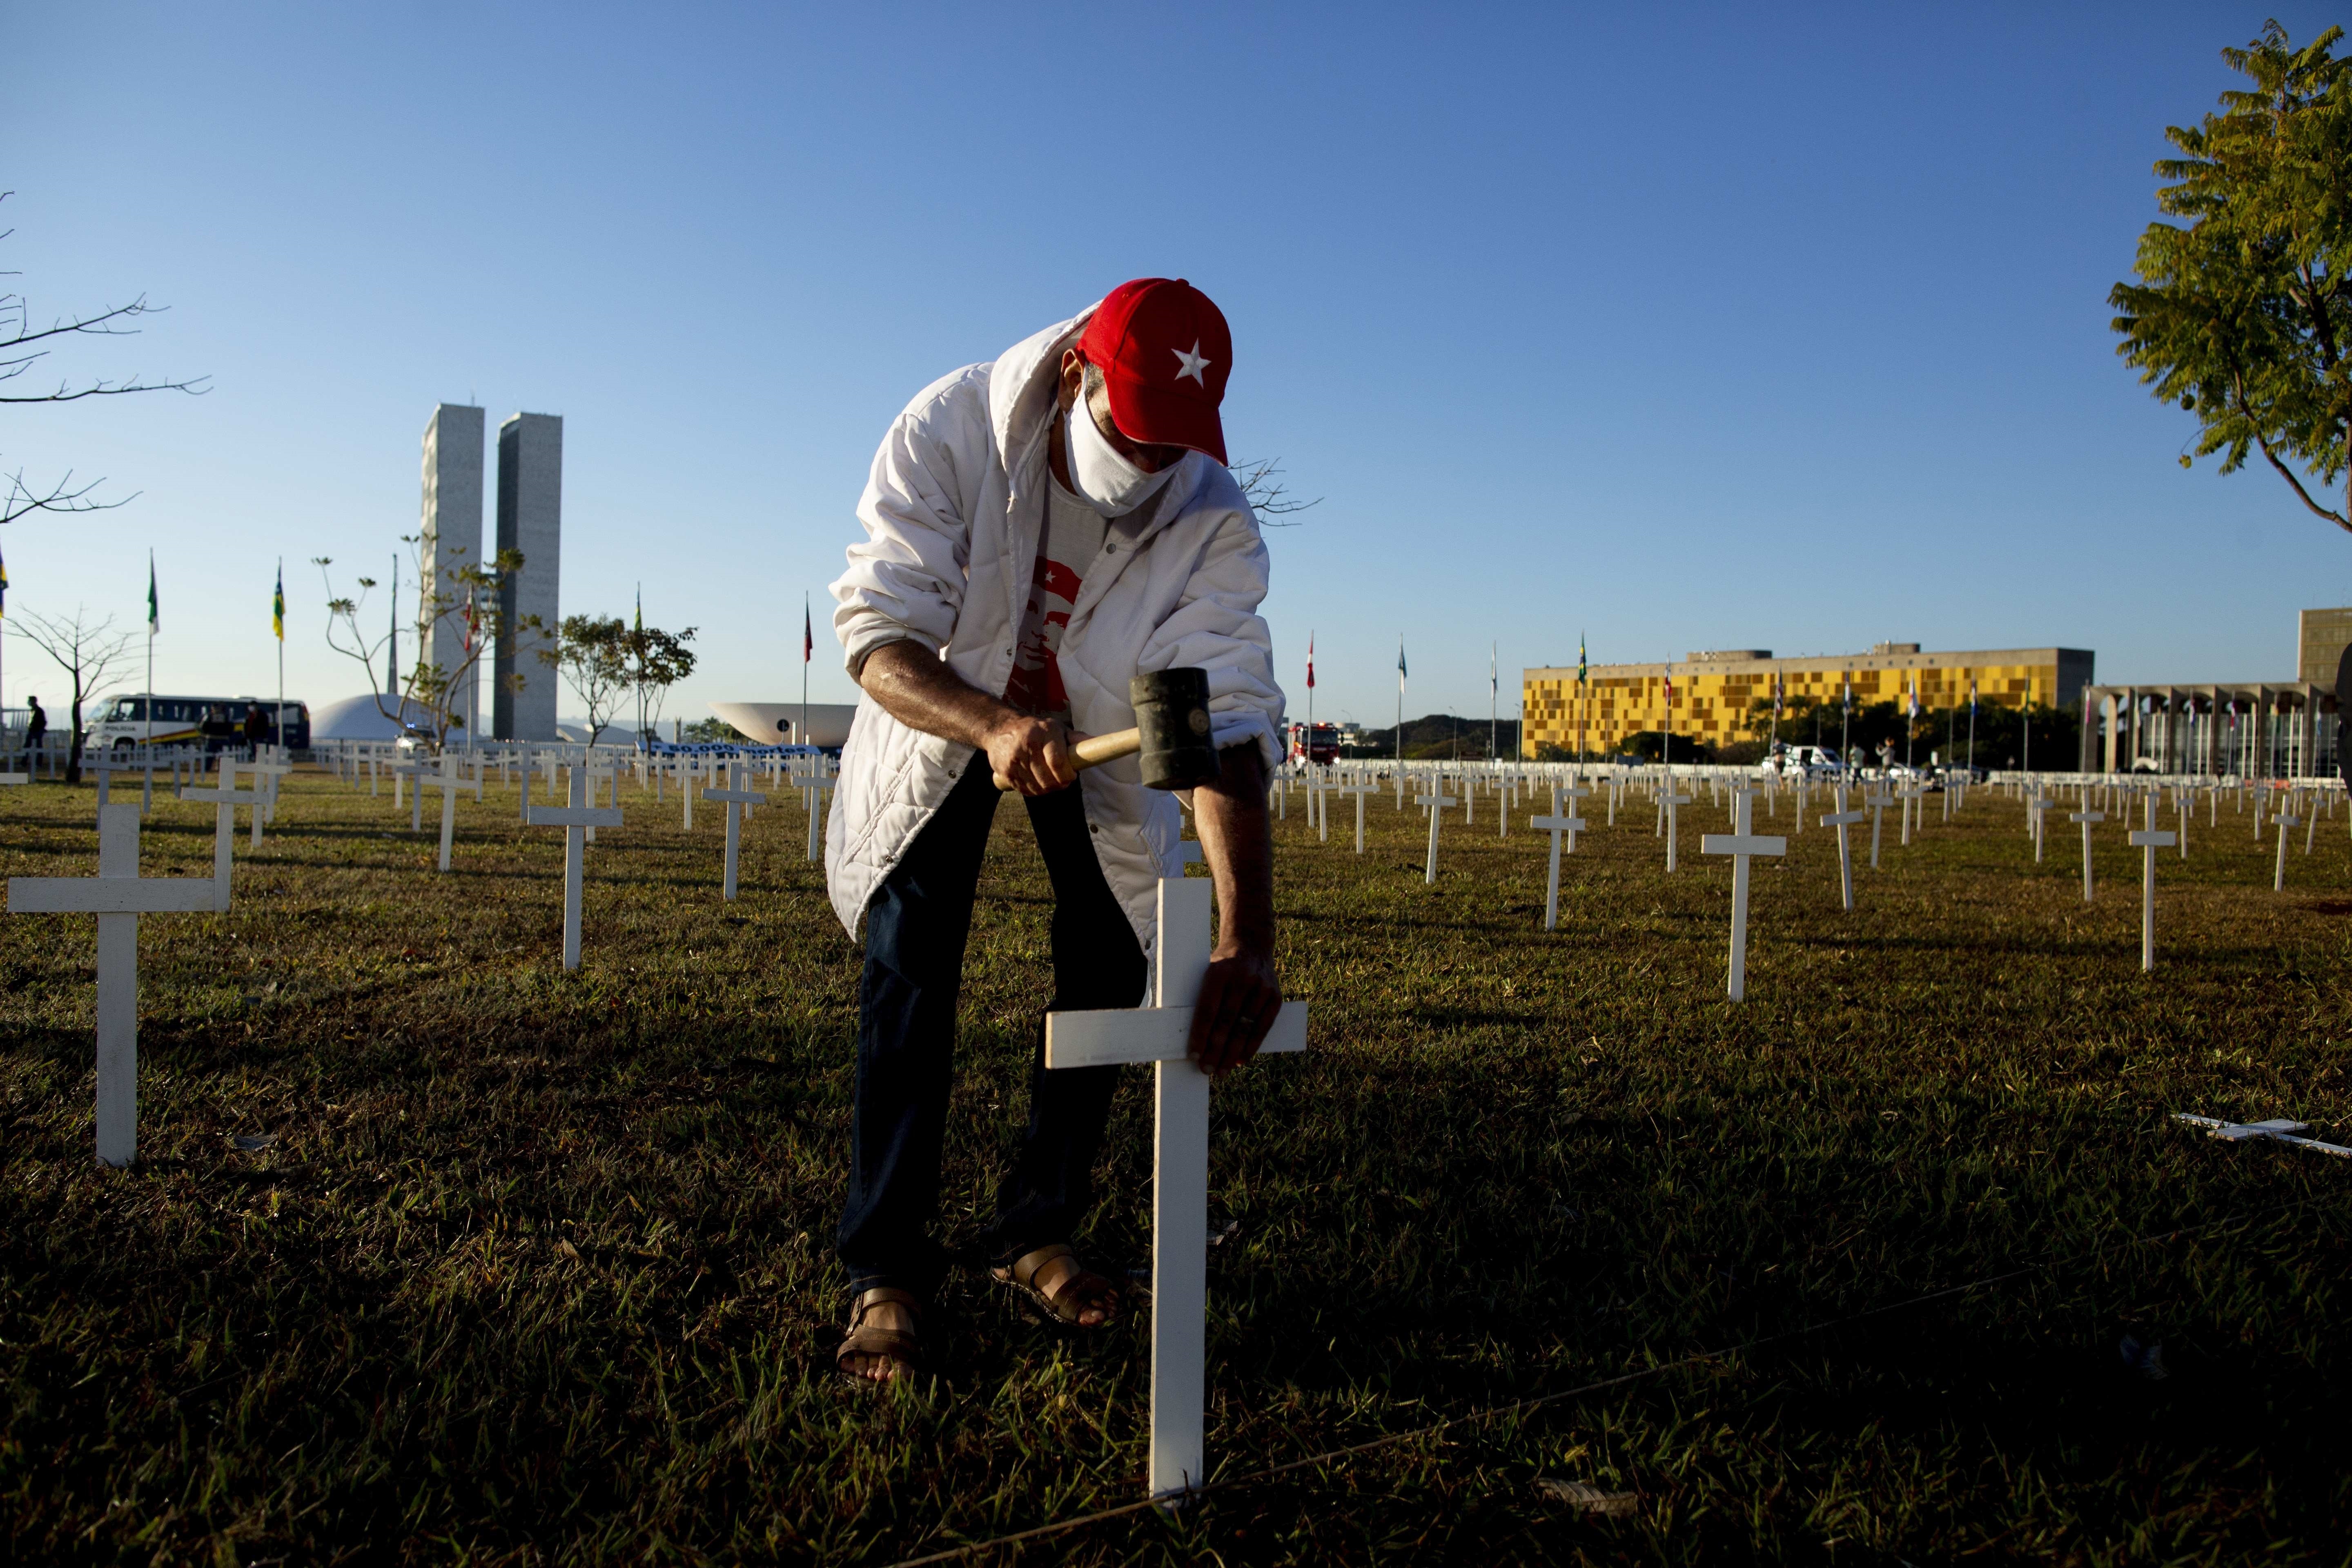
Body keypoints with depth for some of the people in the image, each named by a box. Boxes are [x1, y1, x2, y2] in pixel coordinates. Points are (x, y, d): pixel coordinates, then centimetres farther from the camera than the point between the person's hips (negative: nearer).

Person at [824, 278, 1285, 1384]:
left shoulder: (1215, 522, -30)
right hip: (943, 710, -1)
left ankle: (1036, 1235, 16)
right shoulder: (949, 432, -32)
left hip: (1100, 730, 2)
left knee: (1111, 965, -4)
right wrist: (989, 725, -56)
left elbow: (1228, 725, -38)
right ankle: (886, 1270, 0)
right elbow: (877, 634, -35)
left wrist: (1246, 941, -50)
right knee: (907, 962, -12)